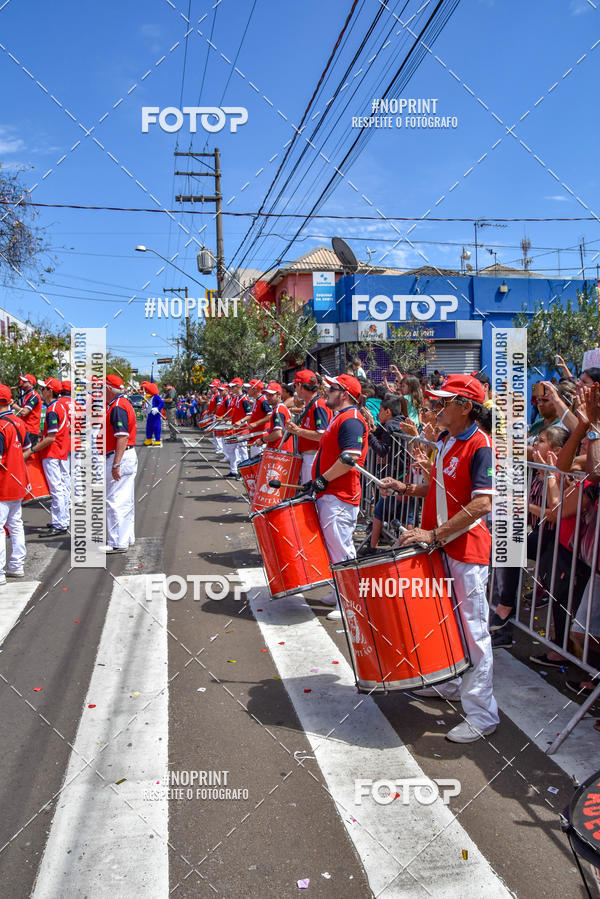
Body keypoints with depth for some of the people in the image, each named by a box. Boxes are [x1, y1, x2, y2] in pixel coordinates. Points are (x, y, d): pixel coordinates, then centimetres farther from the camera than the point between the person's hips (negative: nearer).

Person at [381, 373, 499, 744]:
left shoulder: (480, 445, -17)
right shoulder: (446, 441, 10)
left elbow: (482, 504, -26)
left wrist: (434, 534, -28)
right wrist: (407, 489, 7)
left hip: (466, 549, -9)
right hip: (440, 546, 9)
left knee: (472, 629, -3)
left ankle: (482, 715, 7)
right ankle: (449, 683, 40)